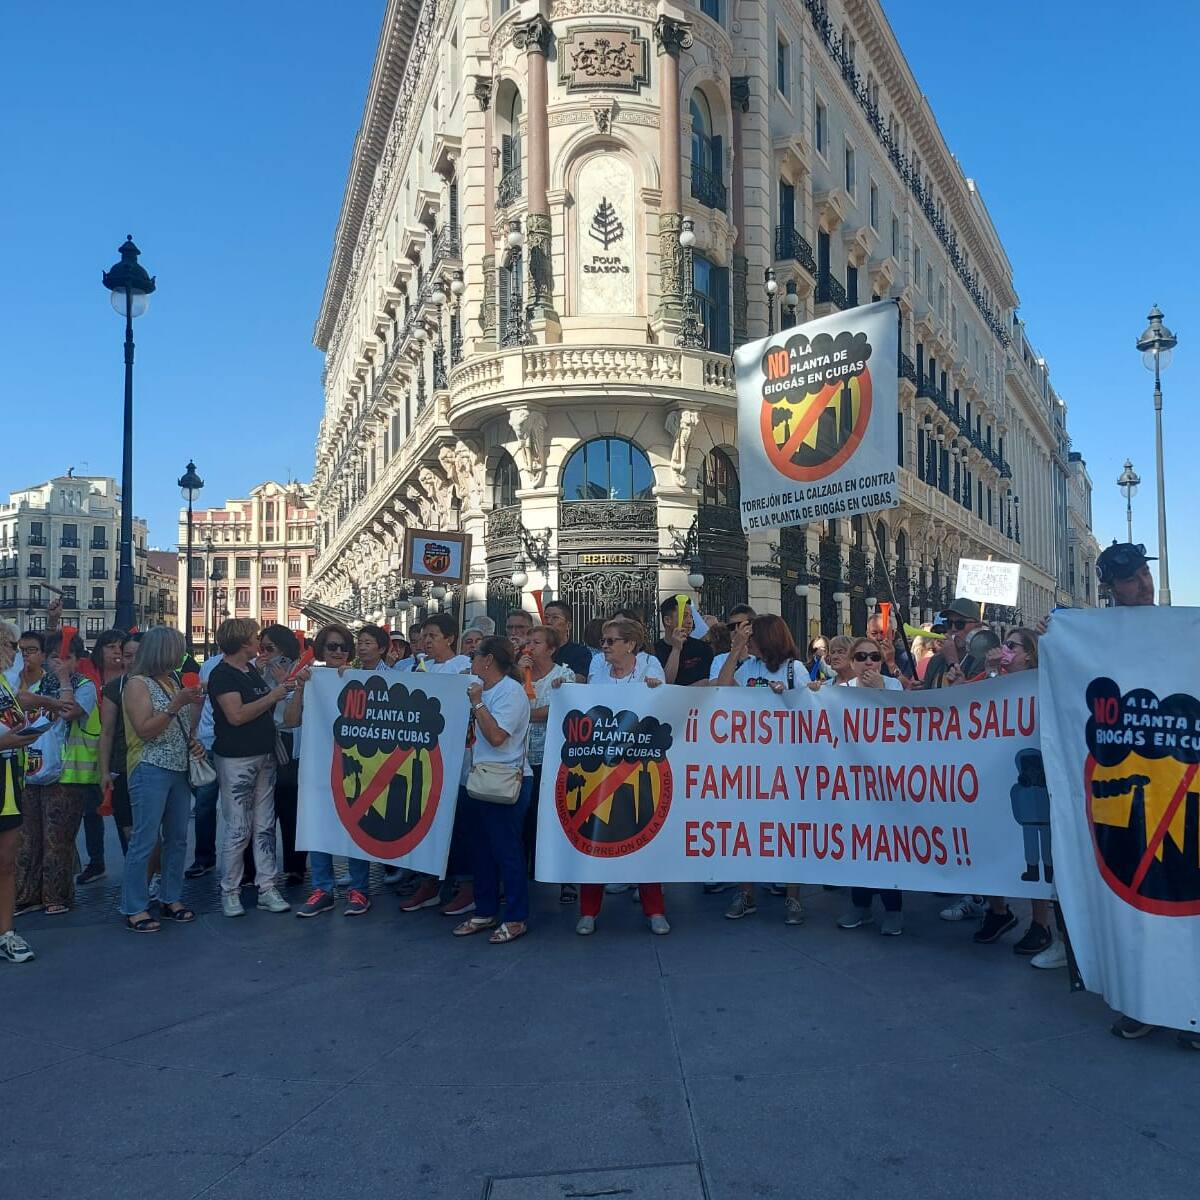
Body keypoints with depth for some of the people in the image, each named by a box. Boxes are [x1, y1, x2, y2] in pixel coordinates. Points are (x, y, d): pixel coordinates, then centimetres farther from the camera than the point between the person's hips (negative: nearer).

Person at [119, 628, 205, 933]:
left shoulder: (174, 681, 14)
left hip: (180, 770, 8)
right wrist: (176, 704, -22)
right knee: (144, 841, -5)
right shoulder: (138, 684, -8)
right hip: (150, 771, -8)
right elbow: (144, 730, -16)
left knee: (177, 839, 11)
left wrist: (194, 743, 5)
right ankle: (134, 909, 2)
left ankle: (170, 899, 21)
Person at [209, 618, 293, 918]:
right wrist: (272, 696, -15)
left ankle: (267, 888, 14)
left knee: (265, 827, 9)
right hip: (236, 760, -8)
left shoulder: (252, 672, 14)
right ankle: (229, 891, 10)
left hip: (264, 757, 8)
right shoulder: (222, 675, -12)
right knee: (238, 830, -2)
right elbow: (237, 715, -21)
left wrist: (284, 688, 9)